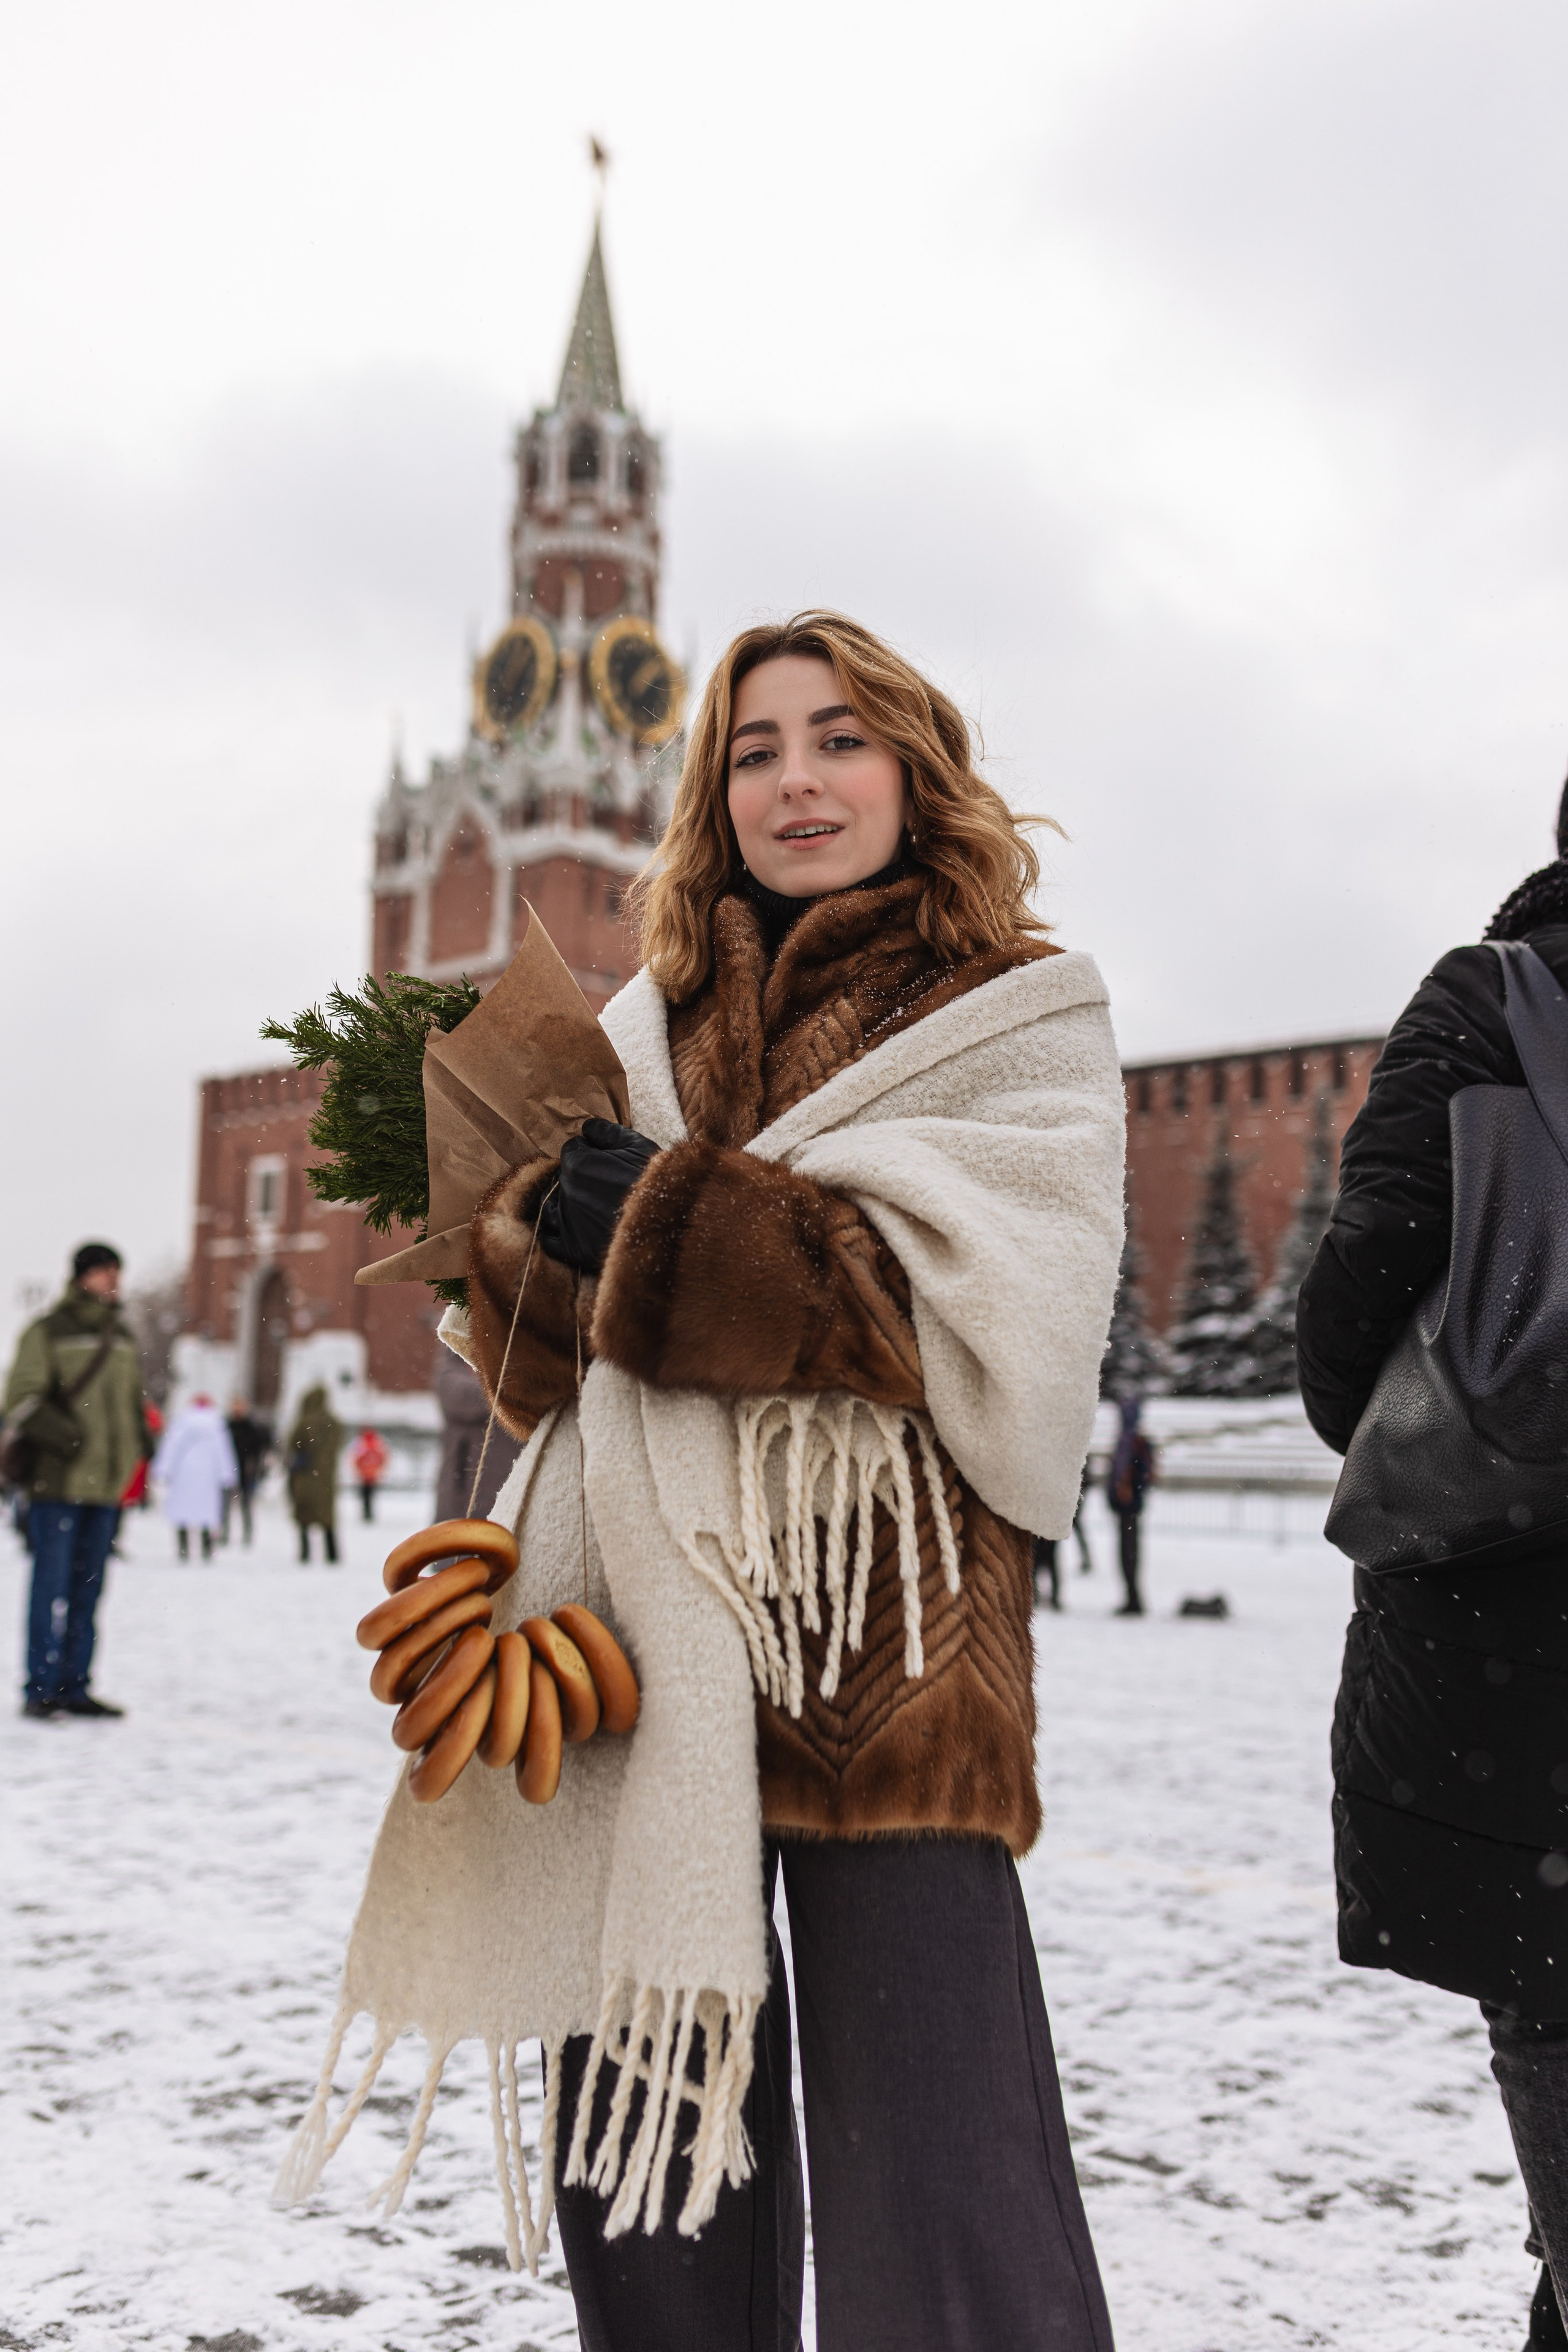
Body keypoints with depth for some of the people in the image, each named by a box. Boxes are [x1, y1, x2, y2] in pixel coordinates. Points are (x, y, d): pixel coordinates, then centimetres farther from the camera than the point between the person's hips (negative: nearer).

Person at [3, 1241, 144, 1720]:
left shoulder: (122, 1336, 16)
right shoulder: (47, 1333, -3)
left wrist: (136, 1457, 15)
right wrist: (67, 1438, -22)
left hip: (107, 1485, 6)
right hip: (58, 1484, -6)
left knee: (87, 1591, 9)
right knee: (52, 1586, -4)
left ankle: (73, 1688, 15)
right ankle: (41, 1689, 2)